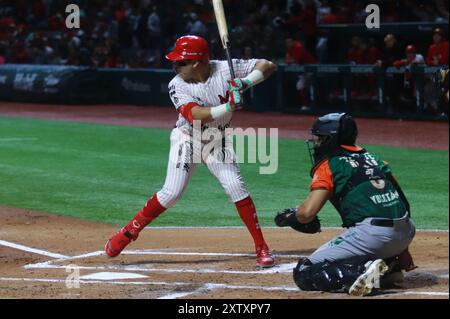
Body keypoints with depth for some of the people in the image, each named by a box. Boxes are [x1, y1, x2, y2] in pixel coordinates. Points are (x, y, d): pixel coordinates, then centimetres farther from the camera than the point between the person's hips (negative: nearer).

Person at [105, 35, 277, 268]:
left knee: (235, 186, -15)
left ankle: (262, 248, -7)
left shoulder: (225, 69, -17)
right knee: (172, 193, -12)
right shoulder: (177, 86, -19)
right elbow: (196, 116, -35)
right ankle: (129, 232, 6)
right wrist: (229, 106, -44)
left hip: (218, 140, 1)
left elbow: (268, 66, -16)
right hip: (187, 139, -1)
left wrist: (245, 82, -32)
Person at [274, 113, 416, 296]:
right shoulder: (373, 158, 24)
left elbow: (307, 212, -6)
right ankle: (390, 267, 14)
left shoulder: (329, 165, 5)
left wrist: (289, 216, 17)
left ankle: (361, 272, -19)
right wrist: (401, 251, 27)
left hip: (372, 233, -7)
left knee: (304, 274, 0)